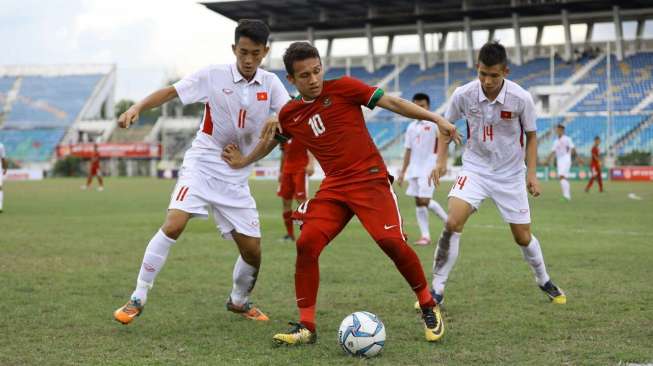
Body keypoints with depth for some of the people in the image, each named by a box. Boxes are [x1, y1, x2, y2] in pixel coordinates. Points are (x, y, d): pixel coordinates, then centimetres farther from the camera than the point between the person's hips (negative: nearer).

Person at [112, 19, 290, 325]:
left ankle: (239, 301, 33)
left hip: (236, 177, 4)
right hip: (202, 165, -3)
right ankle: (137, 299, -14)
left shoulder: (270, 84, 0)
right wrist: (137, 108, -26)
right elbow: (171, 92, -10)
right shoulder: (214, 76, -9)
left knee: (252, 249, 2)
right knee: (174, 225, -25)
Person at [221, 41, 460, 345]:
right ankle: (306, 326, -1)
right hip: (333, 186, 4)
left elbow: (392, 103, -8)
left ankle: (428, 307, 2)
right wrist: (244, 160, 37)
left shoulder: (342, 88, -6)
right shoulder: (289, 115, 7)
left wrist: (436, 118, -15)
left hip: (370, 178, -4)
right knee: (306, 244, -12)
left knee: (391, 241, -20)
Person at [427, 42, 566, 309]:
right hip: (475, 169, 0)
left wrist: (531, 173, -9)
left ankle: (544, 281, 37)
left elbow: (531, 136, -1)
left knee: (523, 237, 7)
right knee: (452, 222, -22)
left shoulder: (521, 99, -17)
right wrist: (441, 160, -6)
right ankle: (437, 290, -13)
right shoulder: (463, 95, -15)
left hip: (510, 174, 0)